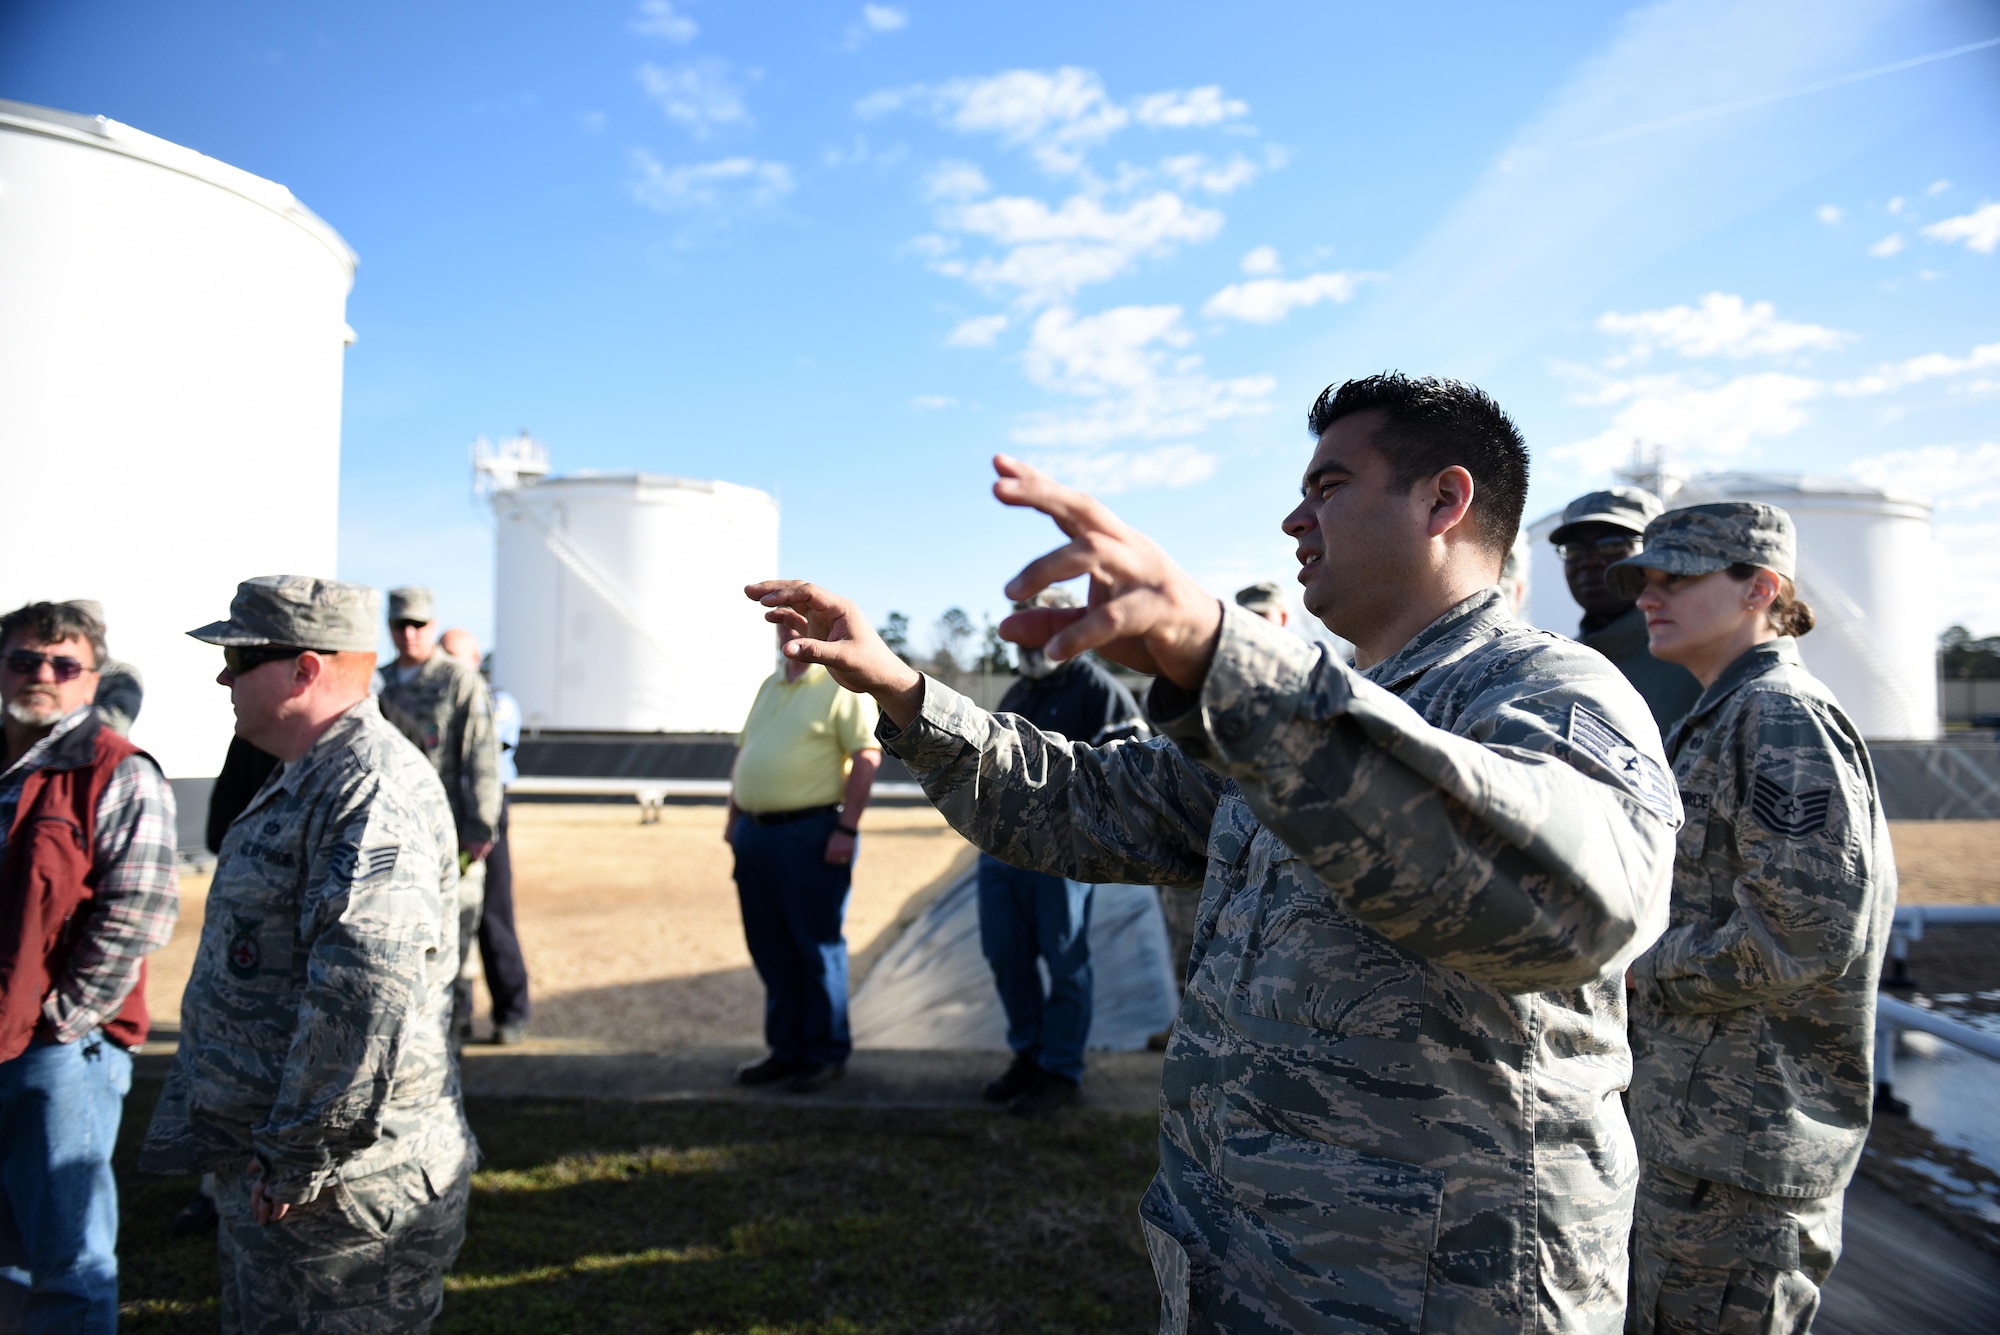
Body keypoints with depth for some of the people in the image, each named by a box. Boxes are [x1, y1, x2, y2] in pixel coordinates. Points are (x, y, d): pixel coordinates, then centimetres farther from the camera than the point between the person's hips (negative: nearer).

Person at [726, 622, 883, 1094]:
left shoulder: (842, 683, -7)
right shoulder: (769, 685, 17)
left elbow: (867, 757, -14)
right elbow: (744, 753, 22)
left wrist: (847, 829, -19)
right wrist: (734, 817, 15)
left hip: (811, 836, -8)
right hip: (755, 834, 8)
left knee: (817, 948, 1)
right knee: (770, 949, 13)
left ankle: (826, 1055, 13)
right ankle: (787, 1049, 24)